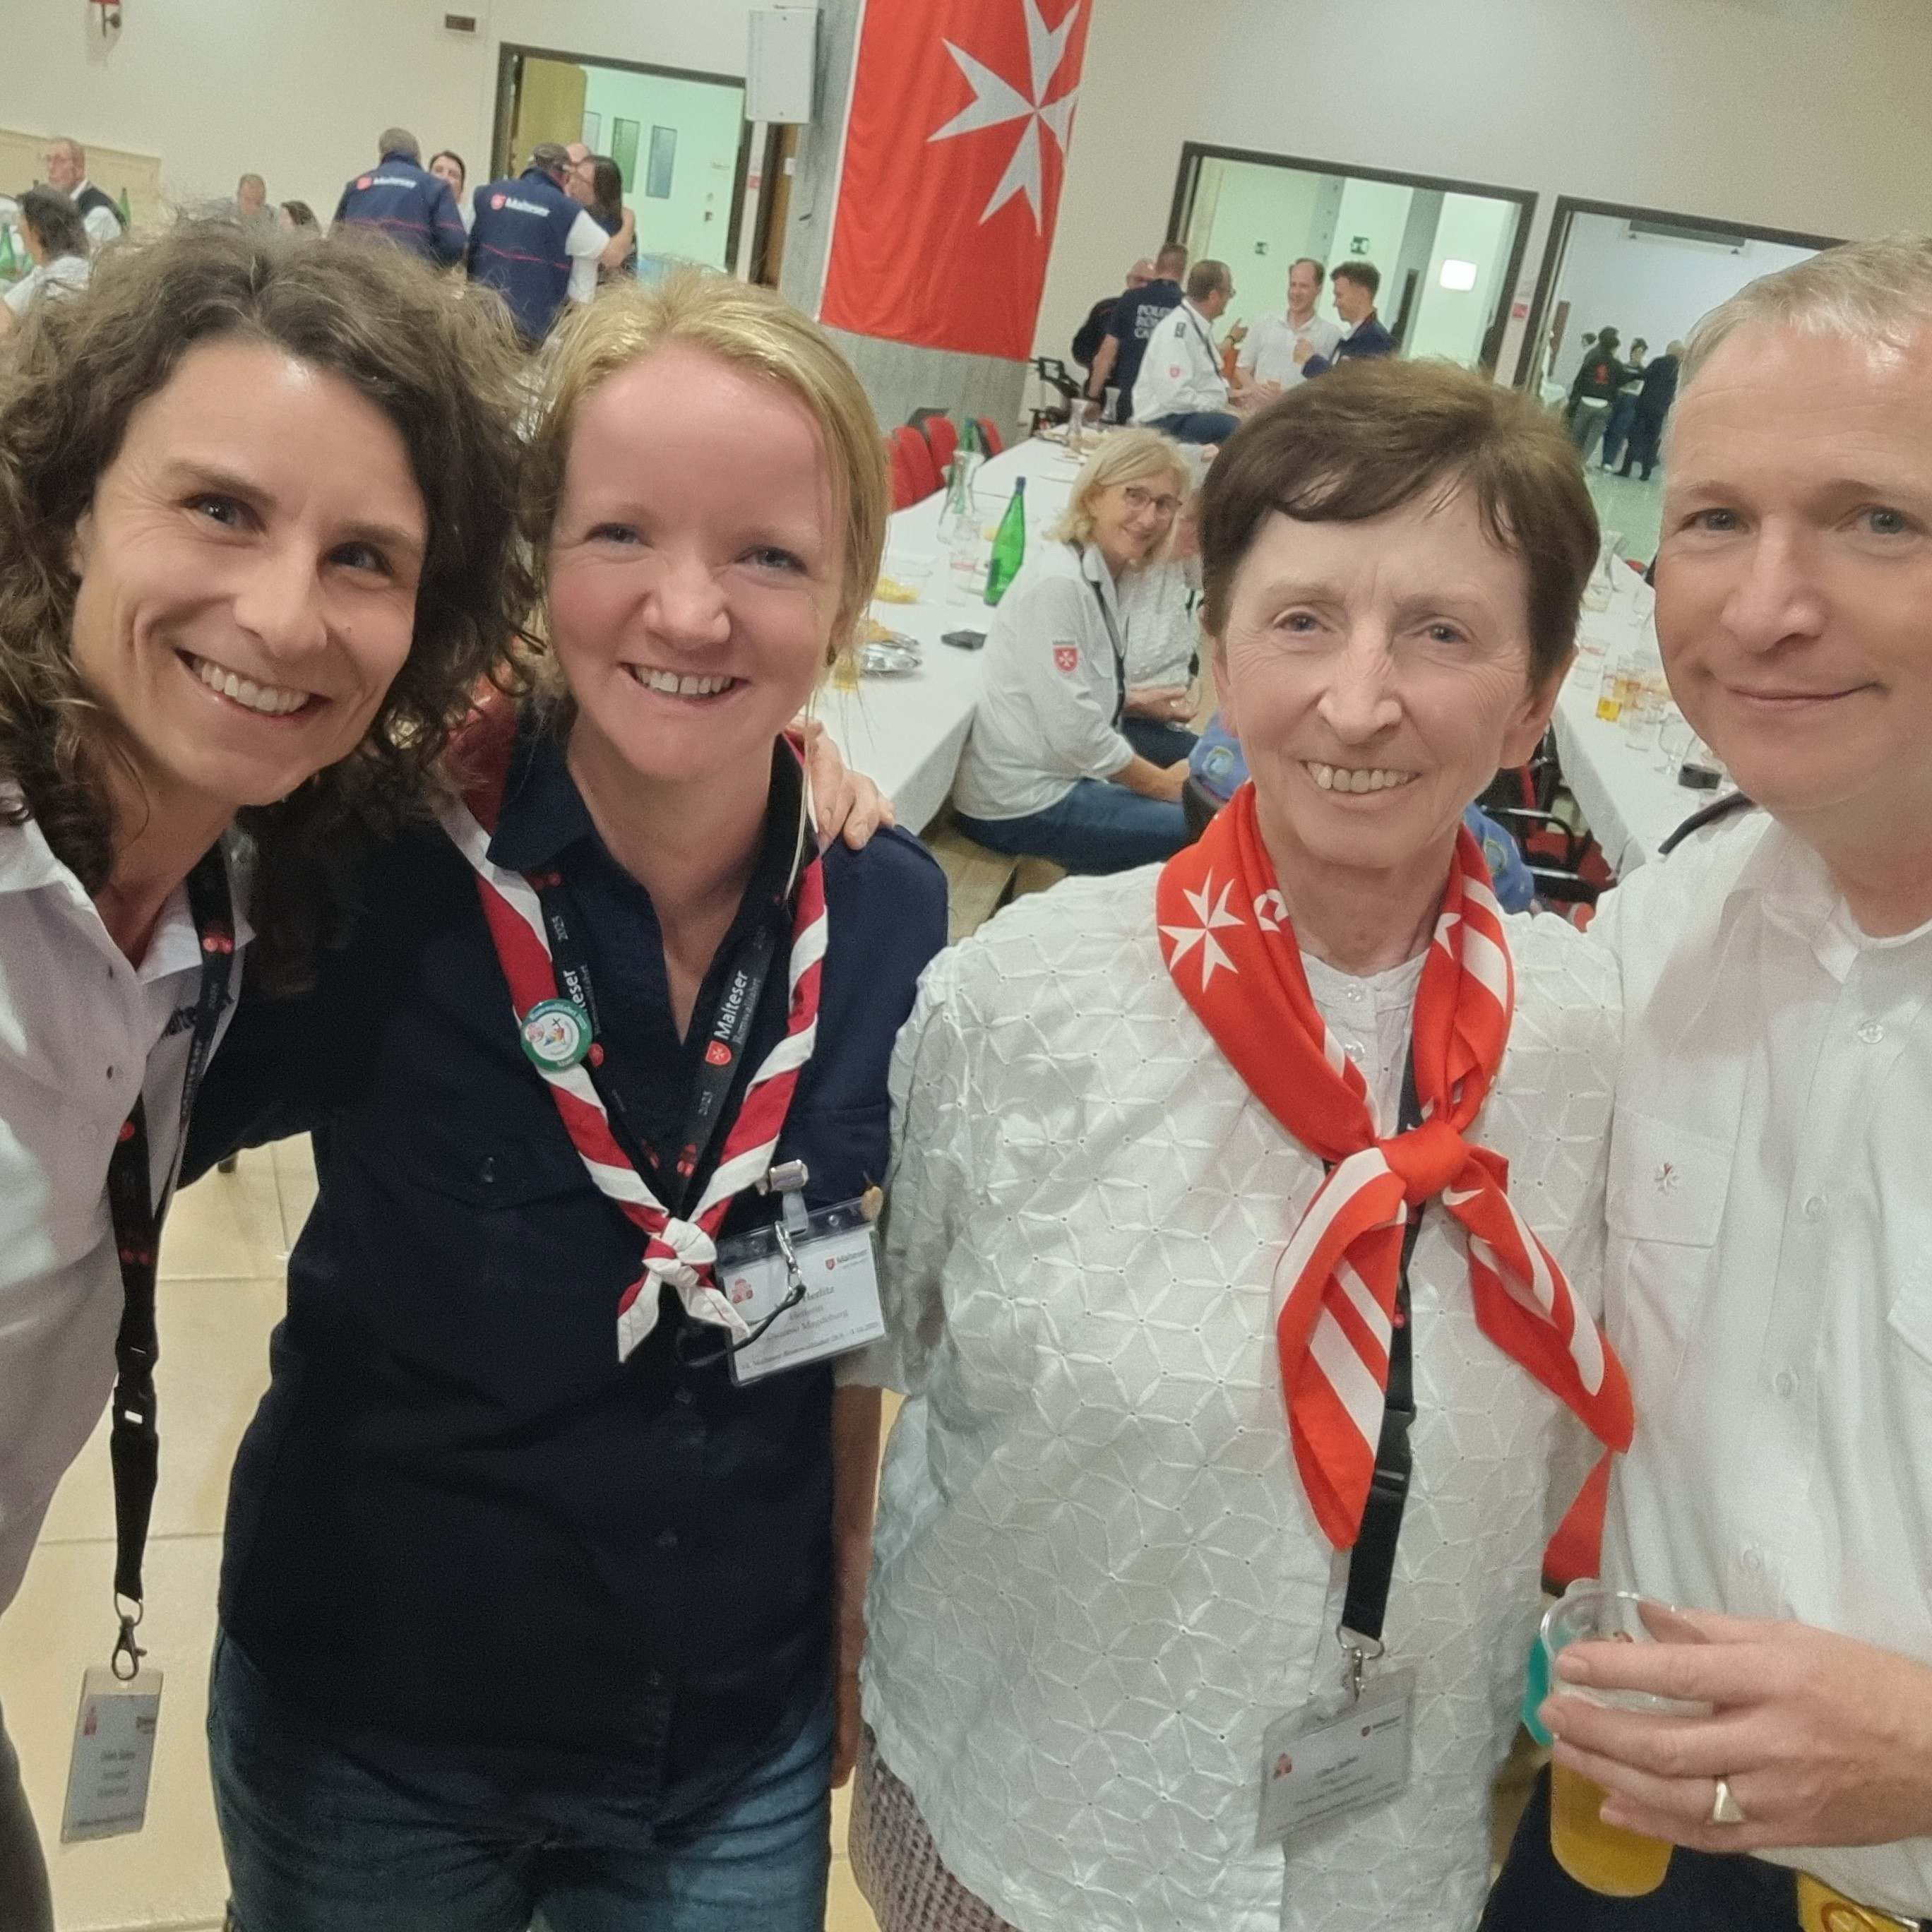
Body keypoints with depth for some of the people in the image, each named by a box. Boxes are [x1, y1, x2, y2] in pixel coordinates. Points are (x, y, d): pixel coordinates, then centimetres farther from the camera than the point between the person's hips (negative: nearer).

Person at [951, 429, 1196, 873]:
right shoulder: (1058, 582, -20)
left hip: (1057, 776, 10)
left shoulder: (1101, 577, 8)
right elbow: (1075, 732, -21)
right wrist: (1163, 783, -10)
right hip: (1017, 807, -10)